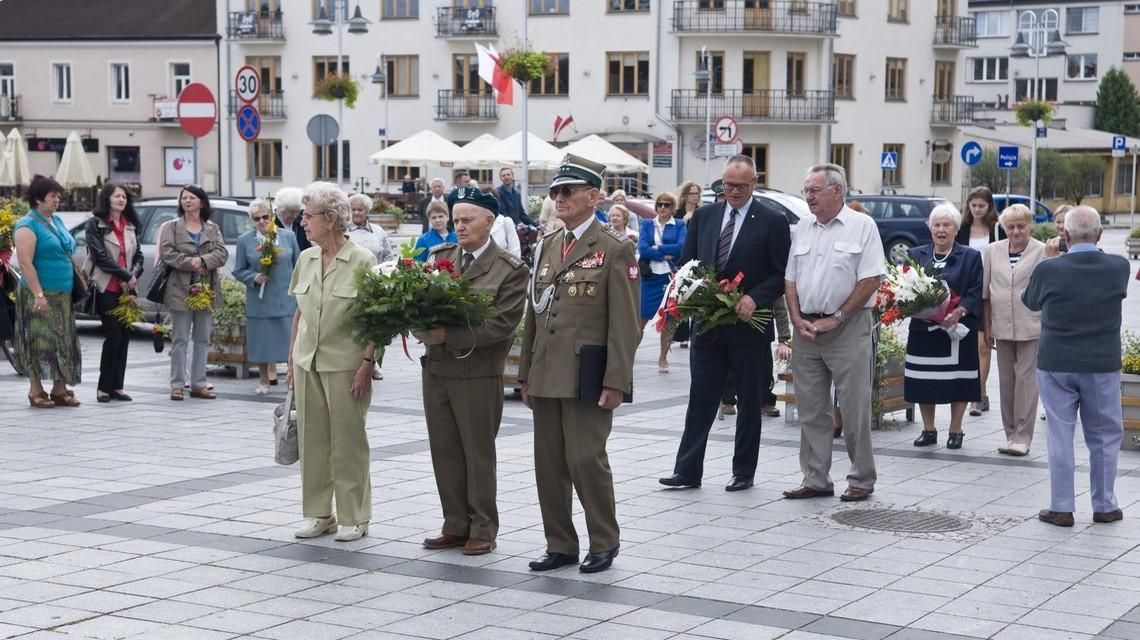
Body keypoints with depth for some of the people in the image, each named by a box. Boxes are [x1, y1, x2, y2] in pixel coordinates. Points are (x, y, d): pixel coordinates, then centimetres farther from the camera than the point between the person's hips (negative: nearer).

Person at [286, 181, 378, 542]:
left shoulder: (362, 261, -9)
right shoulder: (305, 259, 8)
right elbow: (299, 313, 14)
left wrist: (367, 363, -15)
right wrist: (292, 361, 12)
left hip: (345, 363, -5)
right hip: (307, 361, 5)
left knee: (348, 442, 2)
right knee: (312, 439, 8)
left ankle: (354, 518, 11)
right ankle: (318, 513, 19)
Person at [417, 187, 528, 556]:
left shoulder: (510, 270, -7)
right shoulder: (439, 257, 10)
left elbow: (502, 324, -16)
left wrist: (448, 335, -21)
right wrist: (422, 328, -13)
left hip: (478, 373, -5)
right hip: (436, 369, 5)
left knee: (478, 453, 4)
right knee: (444, 451, 10)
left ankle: (482, 530, 14)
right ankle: (455, 525, 20)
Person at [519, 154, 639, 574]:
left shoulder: (615, 249, -6)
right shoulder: (546, 246, 14)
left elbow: (624, 322, -9)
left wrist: (616, 382, -15)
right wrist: (526, 374, 14)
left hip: (587, 376, -6)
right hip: (546, 376, 7)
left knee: (586, 458, -5)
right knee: (549, 464, 9)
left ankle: (604, 543, 11)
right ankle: (560, 545, 20)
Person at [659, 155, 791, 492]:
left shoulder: (773, 221, -4)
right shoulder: (703, 216, 8)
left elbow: (783, 274, -5)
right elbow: (687, 263, 11)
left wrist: (754, 298, -19)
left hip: (749, 325, -3)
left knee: (749, 401, 7)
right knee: (700, 398, 3)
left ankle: (743, 473, 16)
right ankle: (688, 470, 6)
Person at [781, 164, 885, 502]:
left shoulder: (862, 226, -4)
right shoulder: (803, 227, 13)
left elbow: (871, 280, -10)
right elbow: (790, 279, 14)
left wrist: (836, 319, -12)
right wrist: (797, 319, -1)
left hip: (847, 330, -5)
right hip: (806, 330, 6)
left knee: (855, 409, -2)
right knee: (811, 411, 8)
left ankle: (861, 481, 6)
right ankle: (815, 480, 14)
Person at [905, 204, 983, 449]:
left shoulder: (970, 257, 3)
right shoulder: (916, 255, 11)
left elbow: (975, 293, -4)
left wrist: (959, 312, -18)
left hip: (958, 328, -2)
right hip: (923, 327, 2)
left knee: (958, 381, 0)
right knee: (923, 381, 4)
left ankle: (955, 430, 12)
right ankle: (928, 430, 17)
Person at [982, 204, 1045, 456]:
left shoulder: (1042, 252, -4)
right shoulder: (992, 251, 7)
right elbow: (985, 292, 12)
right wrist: (987, 326, 11)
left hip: (1031, 326, -4)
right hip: (1002, 327, 4)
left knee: (1026, 378, -4)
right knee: (1006, 380, 9)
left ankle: (1022, 437, 2)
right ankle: (1010, 434, 19)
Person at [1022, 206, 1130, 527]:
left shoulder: (1048, 270, -14)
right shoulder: (1118, 267, -9)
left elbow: (1030, 301, 5)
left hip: (1056, 366, -1)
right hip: (1103, 365, 1)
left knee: (1060, 436, 7)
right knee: (1104, 435, 13)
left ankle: (1061, 507, 10)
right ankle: (1104, 505, 19)